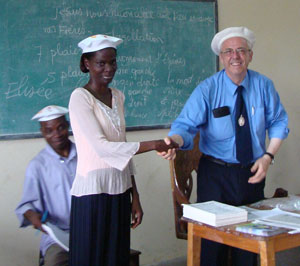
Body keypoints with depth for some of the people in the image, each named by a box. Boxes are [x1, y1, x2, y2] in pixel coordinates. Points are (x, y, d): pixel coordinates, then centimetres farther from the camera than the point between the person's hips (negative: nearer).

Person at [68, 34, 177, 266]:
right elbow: (101, 147, -18)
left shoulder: (117, 96, 12)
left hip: (120, 190, 6)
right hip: (93, 190, -6)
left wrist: (135, 197, 12)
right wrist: (154, 145, -19)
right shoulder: (80, 97, -9)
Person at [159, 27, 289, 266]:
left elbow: (278, 123, 7)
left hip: (253, 173, 3)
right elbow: (186, 125, -19)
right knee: (213, 241, 1)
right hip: (216, 175, -2)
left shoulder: (263, 85, 0)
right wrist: (174, 141, -42)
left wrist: (268, 156, -8)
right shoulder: (207, 89, -9)